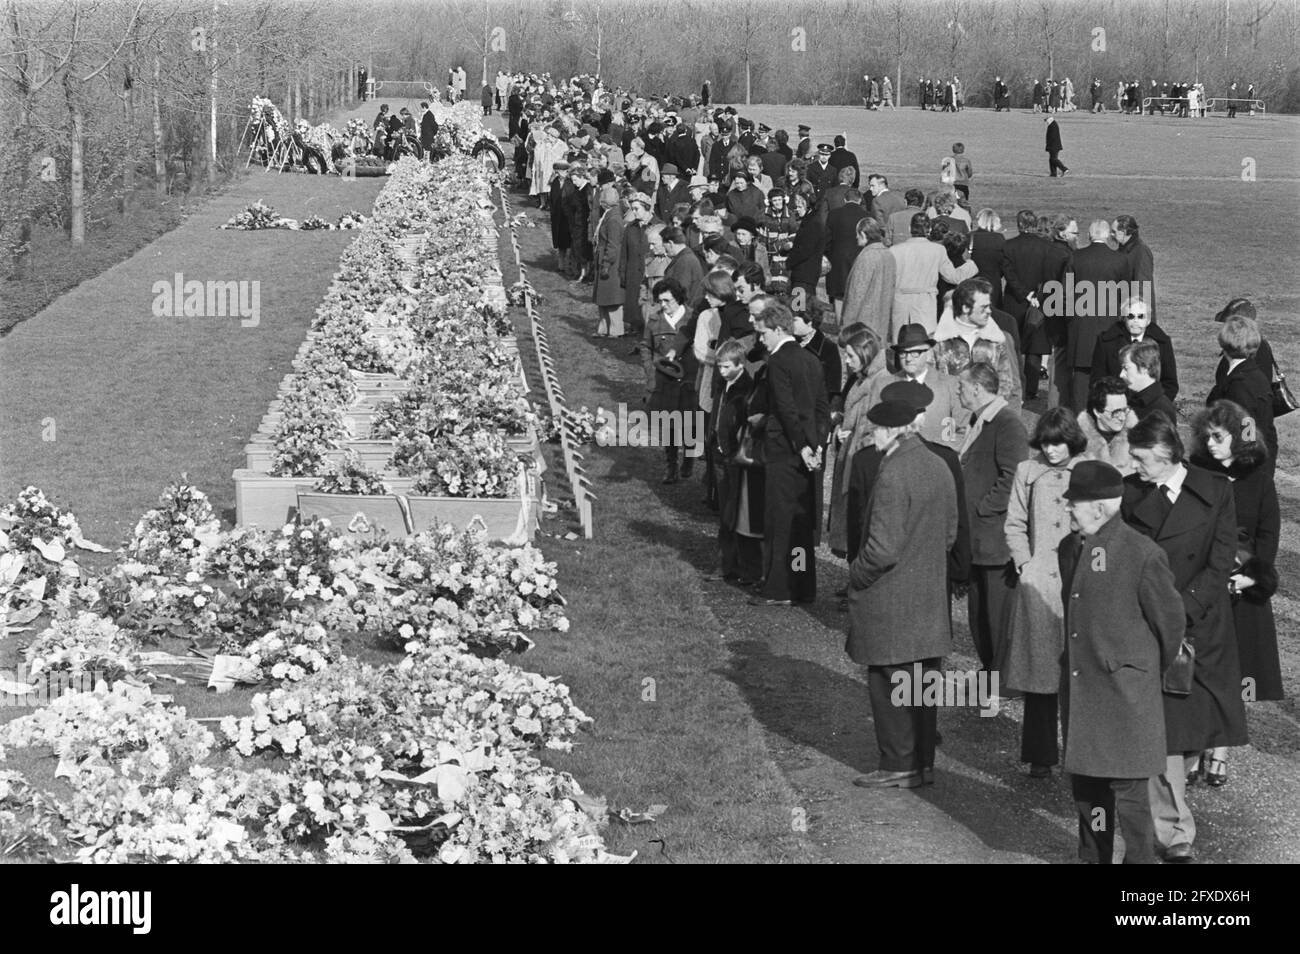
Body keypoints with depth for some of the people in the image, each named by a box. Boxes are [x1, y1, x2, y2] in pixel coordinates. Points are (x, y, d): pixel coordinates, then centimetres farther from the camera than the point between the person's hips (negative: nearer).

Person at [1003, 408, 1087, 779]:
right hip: (1036, 581, 2)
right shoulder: (1027, 472, 10)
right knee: (1038, 666, 1)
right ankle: (1040, 755, 7)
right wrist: (1024, 563, 1)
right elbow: (1014, 525, 13)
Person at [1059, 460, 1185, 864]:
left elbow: (1169, 620, -7)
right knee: (1085, 781, 14)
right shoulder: (1069, 549, 7)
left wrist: (1154, 667, 6)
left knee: (1128, 785, -4)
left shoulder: (1142, 554, -16)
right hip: (1079, 687, 7)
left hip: (1125, 690, -7)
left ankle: (1139, 858, 7)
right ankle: (1095, 857, 27)